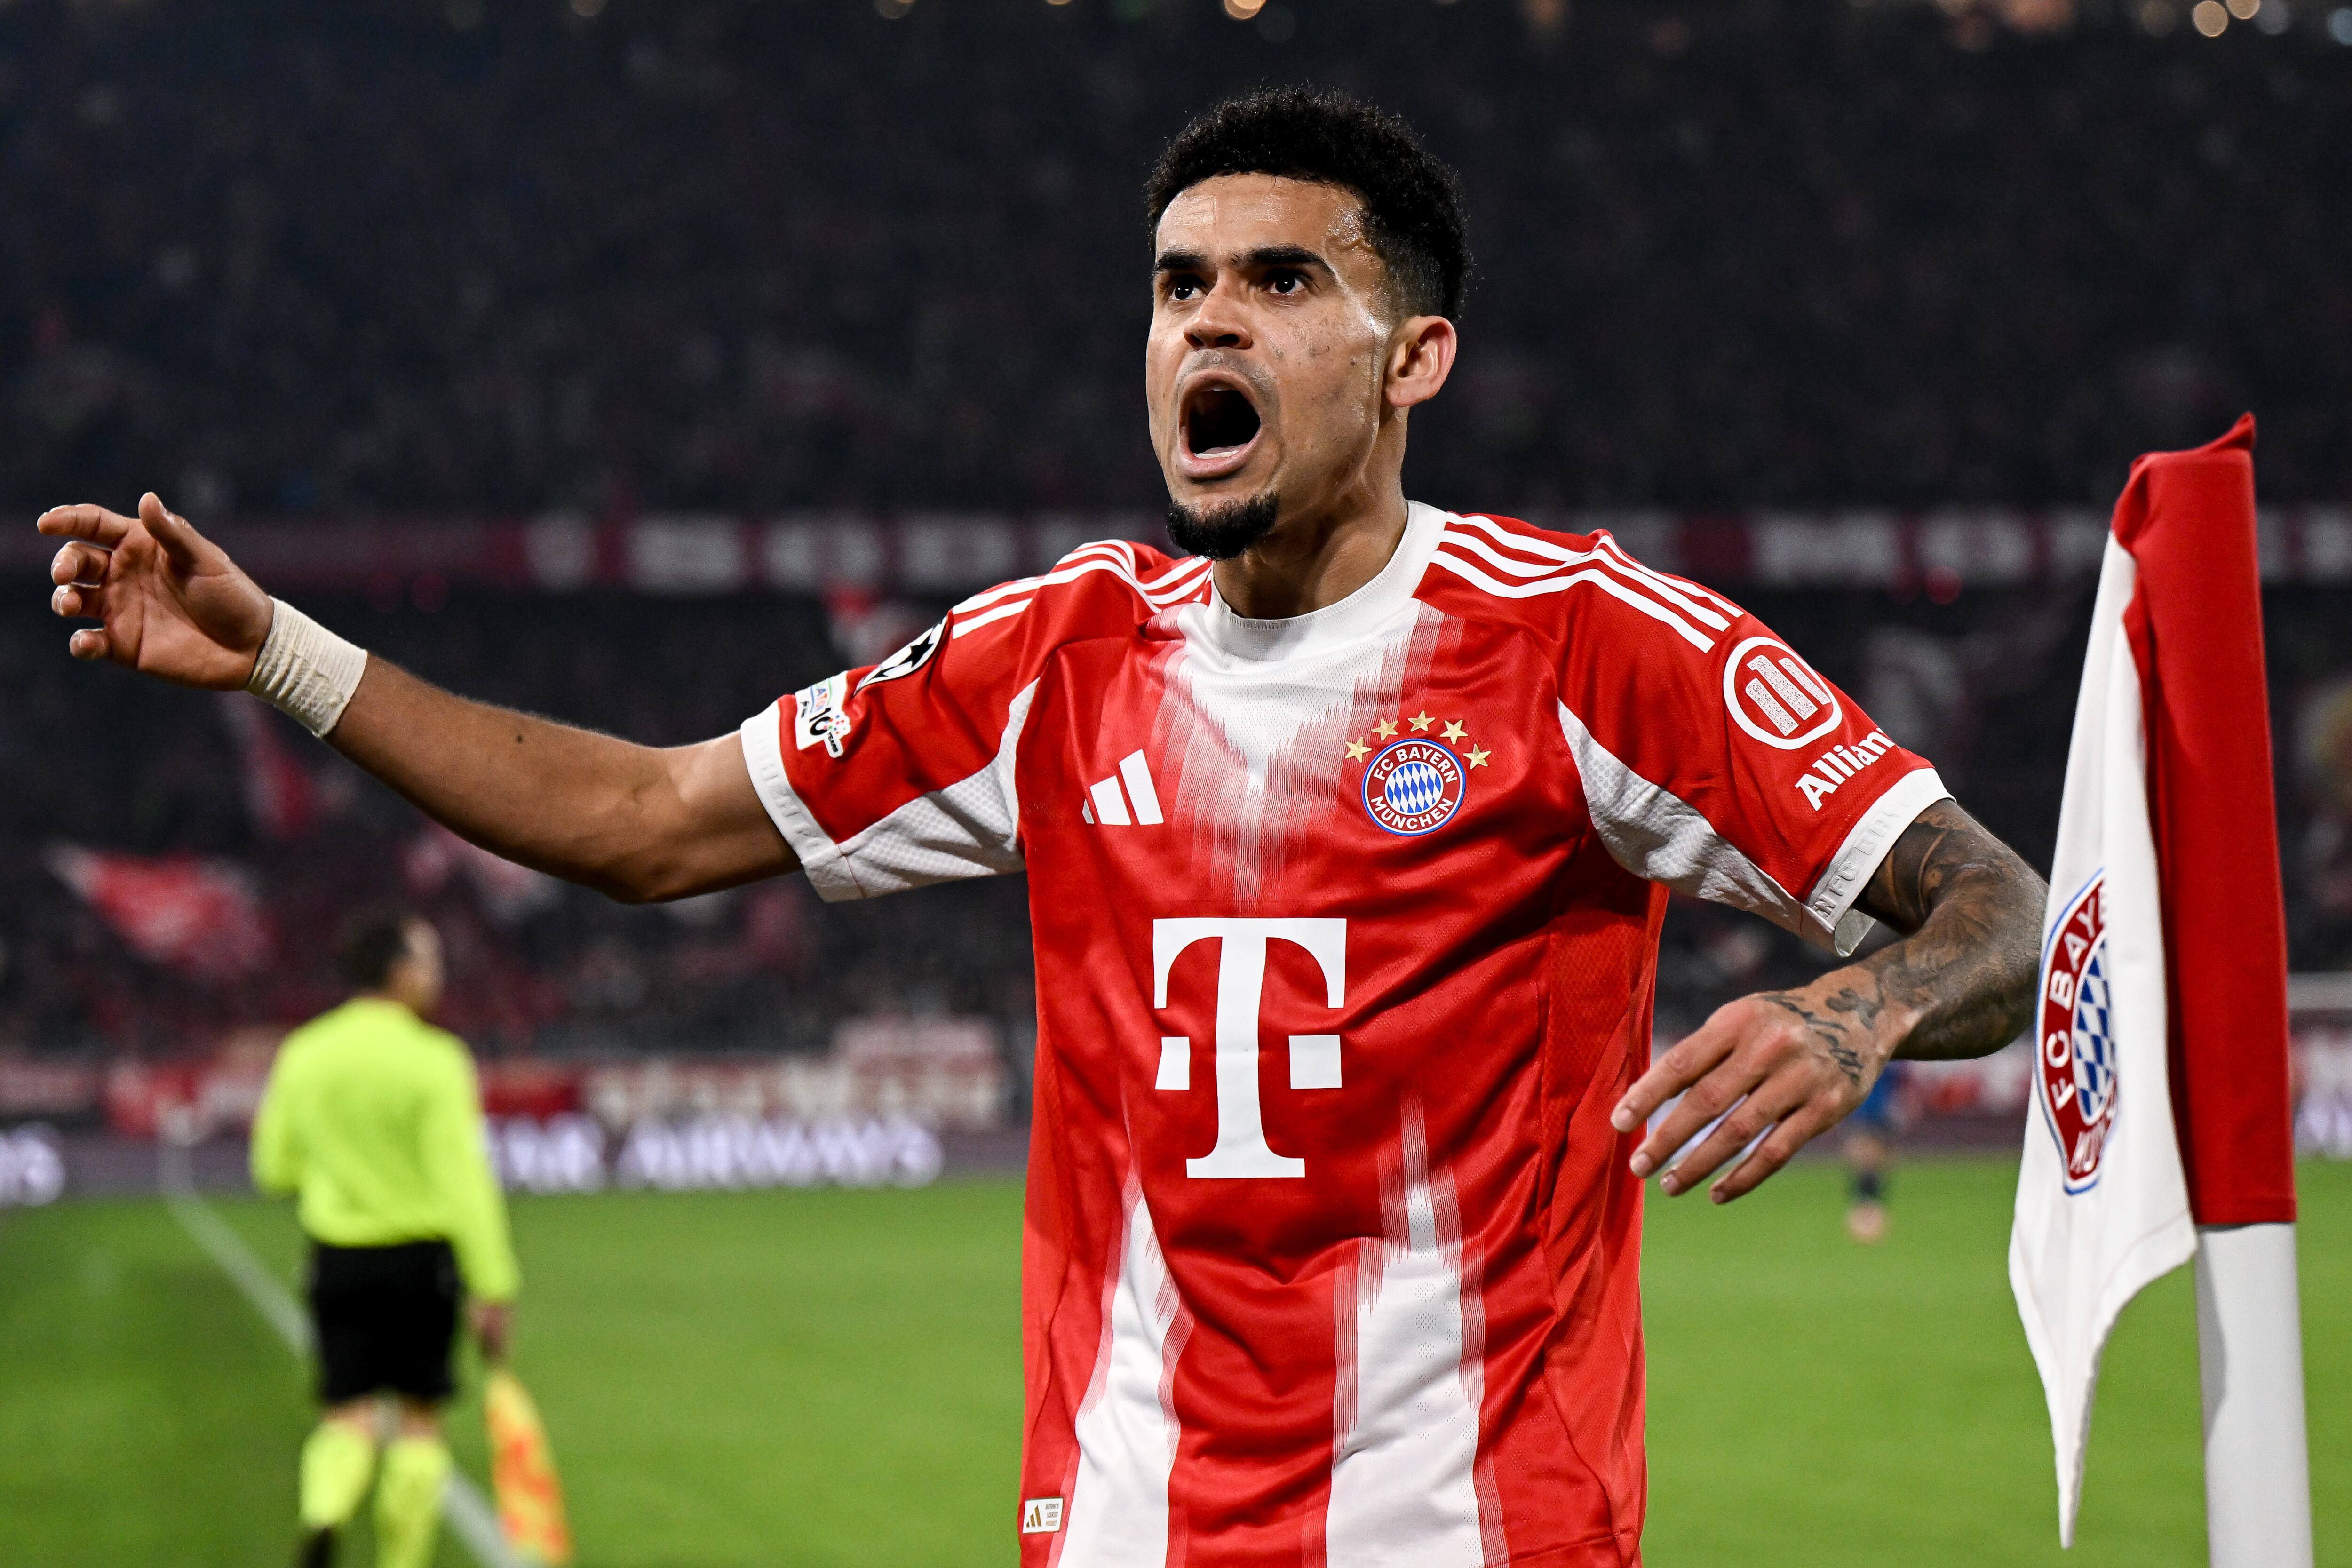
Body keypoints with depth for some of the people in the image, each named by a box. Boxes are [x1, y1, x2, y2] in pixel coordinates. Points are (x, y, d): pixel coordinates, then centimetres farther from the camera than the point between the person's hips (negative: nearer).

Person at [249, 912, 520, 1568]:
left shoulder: (302, 1056, 3)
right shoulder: (433, 1060, -11)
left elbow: (275, 1169, 11)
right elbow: (463, 1181, -16)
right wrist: (493, 1288, -15)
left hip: (338, 1257, 3)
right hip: (420, 1257, -3)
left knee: (349, 1416, 6)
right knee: (419, 1419, 10)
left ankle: (323, 1513, -23)